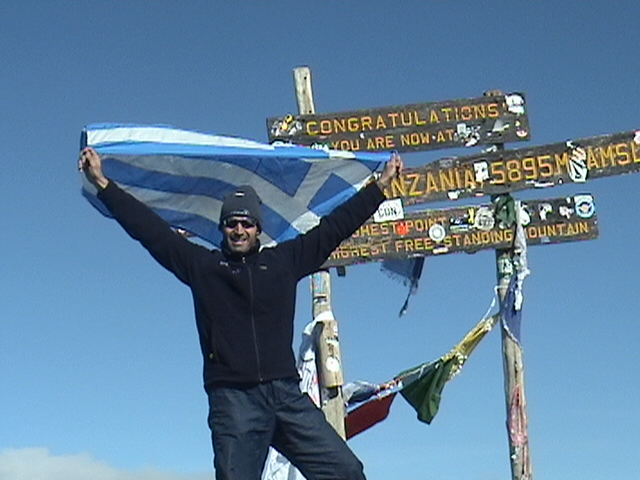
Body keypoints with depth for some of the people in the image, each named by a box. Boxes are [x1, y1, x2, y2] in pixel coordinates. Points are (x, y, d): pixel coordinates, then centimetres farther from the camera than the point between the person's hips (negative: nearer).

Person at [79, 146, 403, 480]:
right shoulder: (202, 264, 12)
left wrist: (380, 186, 26)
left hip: (286, 393, 2)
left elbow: (334, 227, 22)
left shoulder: (284, 260, 16)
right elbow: (149, 228, 11)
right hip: (233, 400, -2)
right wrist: (103, 184, 9)